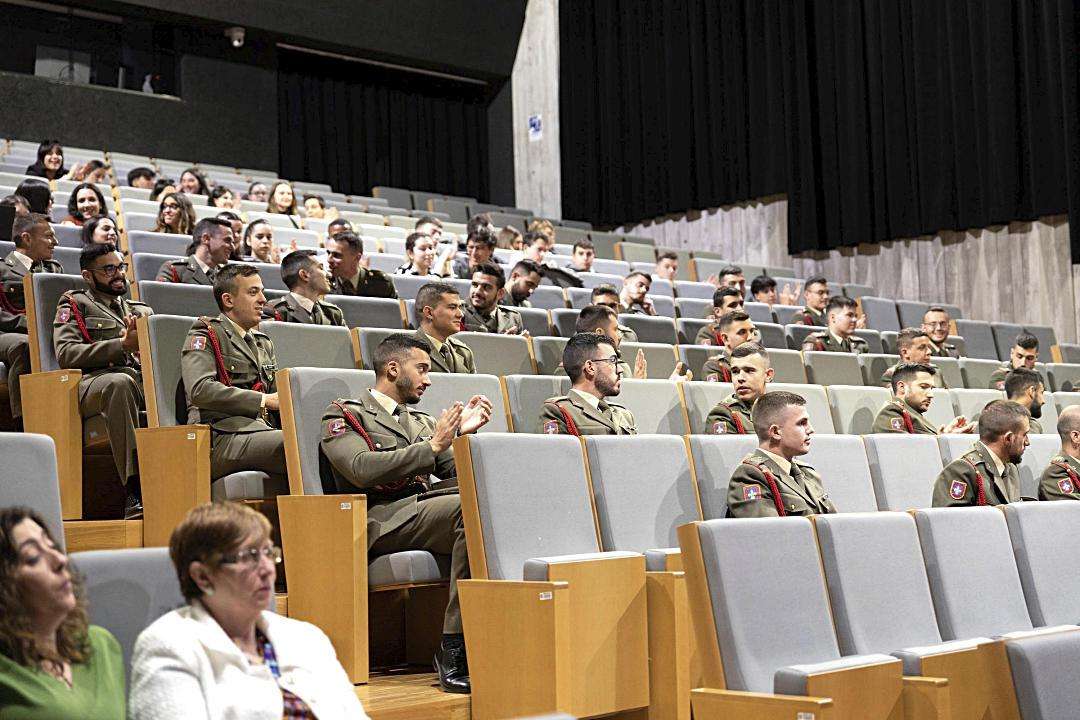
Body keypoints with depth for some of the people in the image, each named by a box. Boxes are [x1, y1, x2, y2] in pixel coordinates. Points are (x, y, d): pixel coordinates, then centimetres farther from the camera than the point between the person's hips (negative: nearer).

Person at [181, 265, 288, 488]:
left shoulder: (264, 343, 30)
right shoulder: (204, 335, 6)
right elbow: (200, 390, -11)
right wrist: (262, 401, -11)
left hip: (265, 431, 7)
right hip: (222, 439, -7)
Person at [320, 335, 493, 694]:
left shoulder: (423, 421, 32)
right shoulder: (345, 416, 12)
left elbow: (457, 475, 23)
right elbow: (363, 470, -9)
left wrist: (464, 434, 5)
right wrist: (432, 446, -8)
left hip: (426, 508, 6)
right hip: (382, 518, -6)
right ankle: (455, 653, -33)